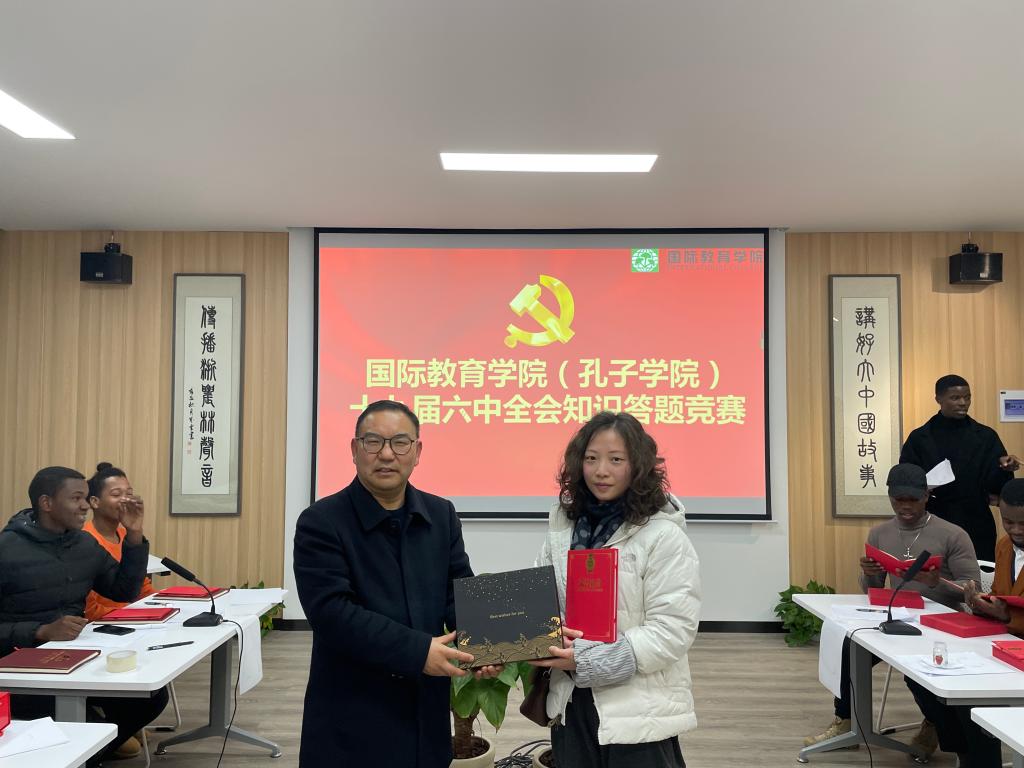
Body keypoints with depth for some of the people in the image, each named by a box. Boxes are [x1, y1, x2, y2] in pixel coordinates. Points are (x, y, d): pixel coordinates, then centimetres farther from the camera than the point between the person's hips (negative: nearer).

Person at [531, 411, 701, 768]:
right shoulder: (563, 525, 6)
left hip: (638, 713, -5)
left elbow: (672, 629, -17)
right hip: (572, 704, 5)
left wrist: (590, 658, -23)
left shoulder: (664, 536, -11)